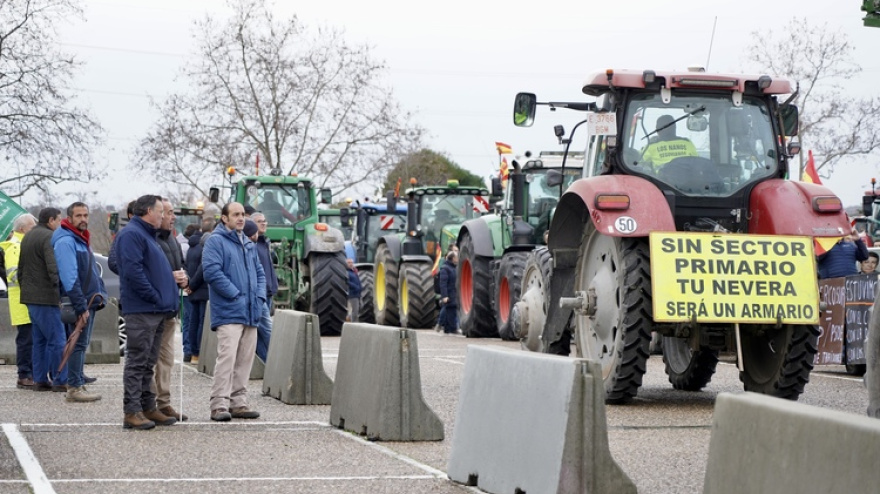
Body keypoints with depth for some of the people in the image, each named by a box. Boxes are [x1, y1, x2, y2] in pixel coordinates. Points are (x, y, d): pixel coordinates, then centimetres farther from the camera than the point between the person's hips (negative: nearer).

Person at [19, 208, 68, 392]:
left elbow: (21, 268, 24)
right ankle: (60, 381, -6)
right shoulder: (49, 237, -13)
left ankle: (40, 380, 14)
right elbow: (53, 267, -24)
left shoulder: (28, 237, 18)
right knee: (57, 340, -7)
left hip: (30, 296, 10)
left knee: (40, 340, 13)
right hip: (45, 297, -10)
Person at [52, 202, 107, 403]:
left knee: (81, 344, 12)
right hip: (79, 303, -10)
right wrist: (81, 306, -23)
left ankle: (78, 384, 16)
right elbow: (69, 277, -21)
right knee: (78, 344, -9)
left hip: (90, 301, 10)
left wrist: (100, 296, 15)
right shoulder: (65, 242, -14)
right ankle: (75, 387, -7)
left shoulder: (82, 240, 18)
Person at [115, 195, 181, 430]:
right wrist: (155, 296, -19)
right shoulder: (131, 234, -11)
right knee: (137, 362, -8)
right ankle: (132, 412, -7)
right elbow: (133, 271, -20)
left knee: (148, 364, 13)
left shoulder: (148, 235, 22)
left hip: (157, 311, 10)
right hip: (141, 311, -10)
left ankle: (148, 408, 19)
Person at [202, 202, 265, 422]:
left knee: (245, 361, 9)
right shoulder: (216, 241, -4)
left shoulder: (249, 245, 21)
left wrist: (260, 297, 7)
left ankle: (238, 403, 15)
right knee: (227, 357, -15)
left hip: (250, 313, 8)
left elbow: (259, 273, 24)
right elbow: (212, 272, -15)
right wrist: (235, 295, -15)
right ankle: (219, 404, -14)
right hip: (228, 312, -8)